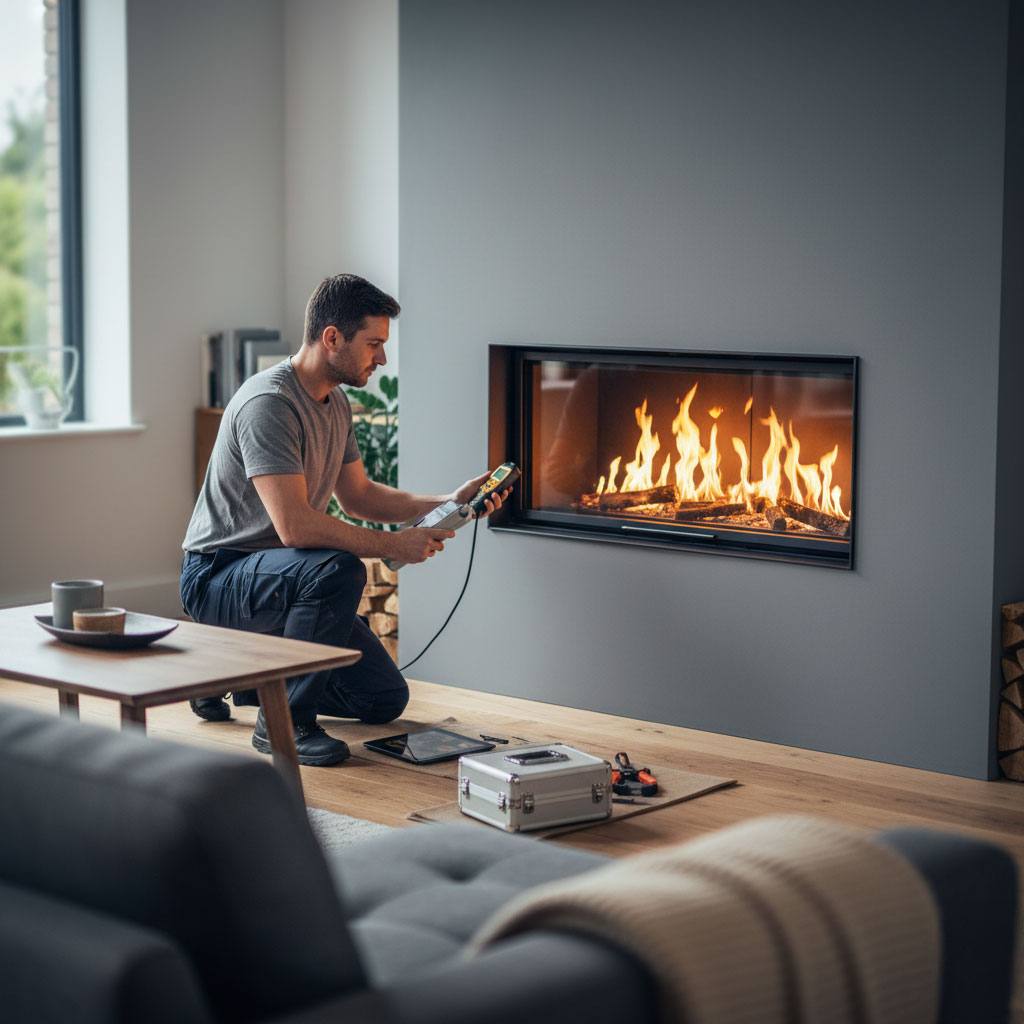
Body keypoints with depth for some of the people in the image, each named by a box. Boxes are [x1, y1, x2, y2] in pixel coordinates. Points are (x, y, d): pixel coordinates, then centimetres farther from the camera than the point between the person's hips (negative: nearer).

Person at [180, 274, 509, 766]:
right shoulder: (269, 403, -24)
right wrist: (394, 546, -26)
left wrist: (450, 502, 6)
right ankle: (284, 721, -21)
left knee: (386, 700, 5)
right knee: (339, 570, -38)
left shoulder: (334, 403, 8)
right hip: (217, 577, -9)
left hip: (279, 579, 9)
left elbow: (358, 495, 18)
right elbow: (295, 525, -31)